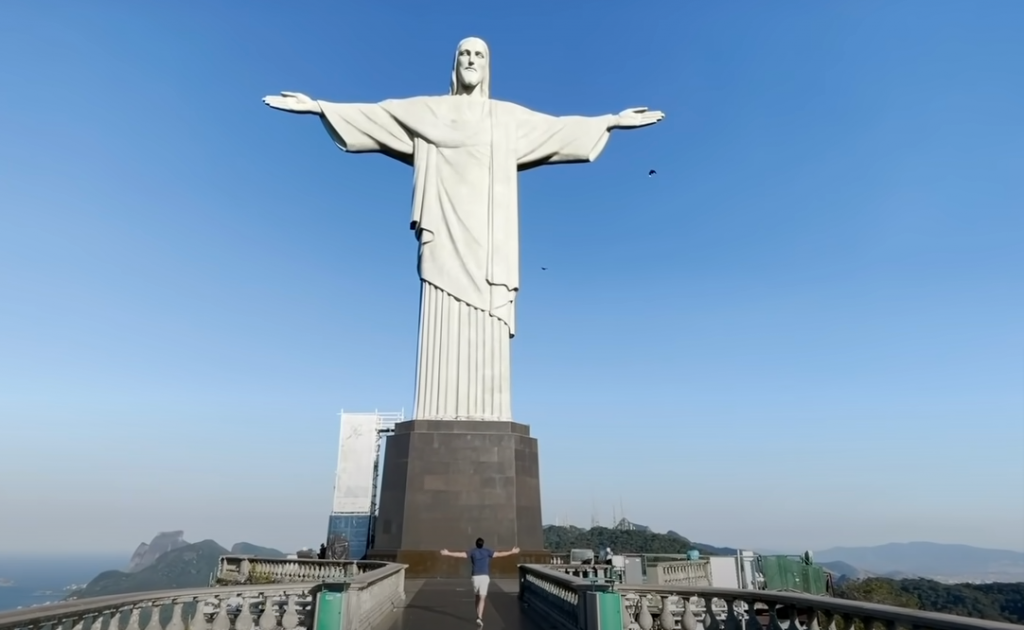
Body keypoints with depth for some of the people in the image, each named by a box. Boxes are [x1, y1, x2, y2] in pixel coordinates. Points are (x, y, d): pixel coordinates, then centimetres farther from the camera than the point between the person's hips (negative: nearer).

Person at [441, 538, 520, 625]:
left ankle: (478, 616, 24)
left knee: (478, 597, 19)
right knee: (482, 598, -5)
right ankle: (479, 617, -19)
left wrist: (448, 553, 3)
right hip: (485, 576, -2)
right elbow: (499, 554, 1)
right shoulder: (487, 551, 5)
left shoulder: (472, 551, 6)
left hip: (475, 576, 2)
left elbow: (460, 554, -2)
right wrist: (512, 552, 6)